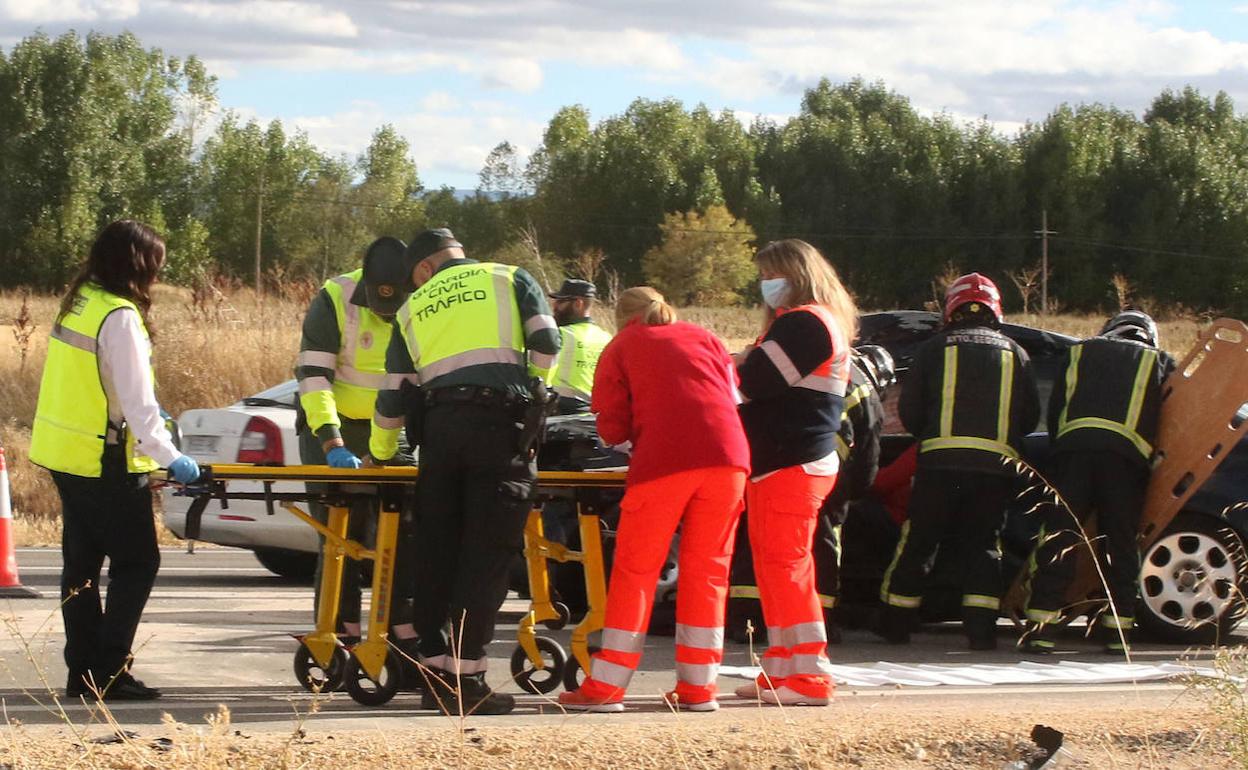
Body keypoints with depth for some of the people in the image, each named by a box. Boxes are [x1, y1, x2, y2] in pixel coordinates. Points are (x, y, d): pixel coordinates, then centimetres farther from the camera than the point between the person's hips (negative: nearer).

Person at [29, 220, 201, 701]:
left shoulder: (79, 302, 8)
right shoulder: (120, 317, -20)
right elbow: (137, 400, -21)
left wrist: (145, 417, 19)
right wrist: (170, 458, -16)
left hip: (62, 453, 9)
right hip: (105, 462, -9)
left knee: (81, 564, 13)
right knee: (137, 562, -1)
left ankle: (84, 671, 16)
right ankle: (109, 672, -4)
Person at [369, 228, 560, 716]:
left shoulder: (413, 308, 21)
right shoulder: (510, 279, 15)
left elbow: (394, 393, 21)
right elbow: (546, 342, 1)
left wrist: (381, 454, 35)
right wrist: (532, 393, 19)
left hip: (439, 427, 3)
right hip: (502, 424, -3)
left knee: (436, 551, 10)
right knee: (486, 555, -4)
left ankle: (436, 669, 11)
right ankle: (467, 677, -8)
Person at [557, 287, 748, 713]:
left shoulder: (621, 348, 17)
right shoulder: (704, 338, 26)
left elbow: (612, 429, 10)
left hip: (663, 460, -3)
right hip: (727, 455, 3)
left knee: (635, 569, 3)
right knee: (707, 569, 9)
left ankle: (606, 687, 1)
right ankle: (698, 686, 9)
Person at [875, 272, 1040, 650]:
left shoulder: (933, 349, 6)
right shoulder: (1015, 353, 12)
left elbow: (909, 410, 5)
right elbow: (1030, 417, 11)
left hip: (941, 461, -1)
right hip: (997, 465, 2)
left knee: (918, 541, 7)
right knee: (983, 543, 9)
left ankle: (895, 623, 12)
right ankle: (981, 628, -1)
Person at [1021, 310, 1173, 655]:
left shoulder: (1078, 353, 27)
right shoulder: (1160, 362, 25)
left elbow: (1053, 411, 23)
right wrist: (1156, 460, 29)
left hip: (1075, 446, 1)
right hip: (1128, 455, 0)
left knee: (1058, 539, -1)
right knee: (1119, 545, 6)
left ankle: (1041, 629, -7)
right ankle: (1118, 631, 5)